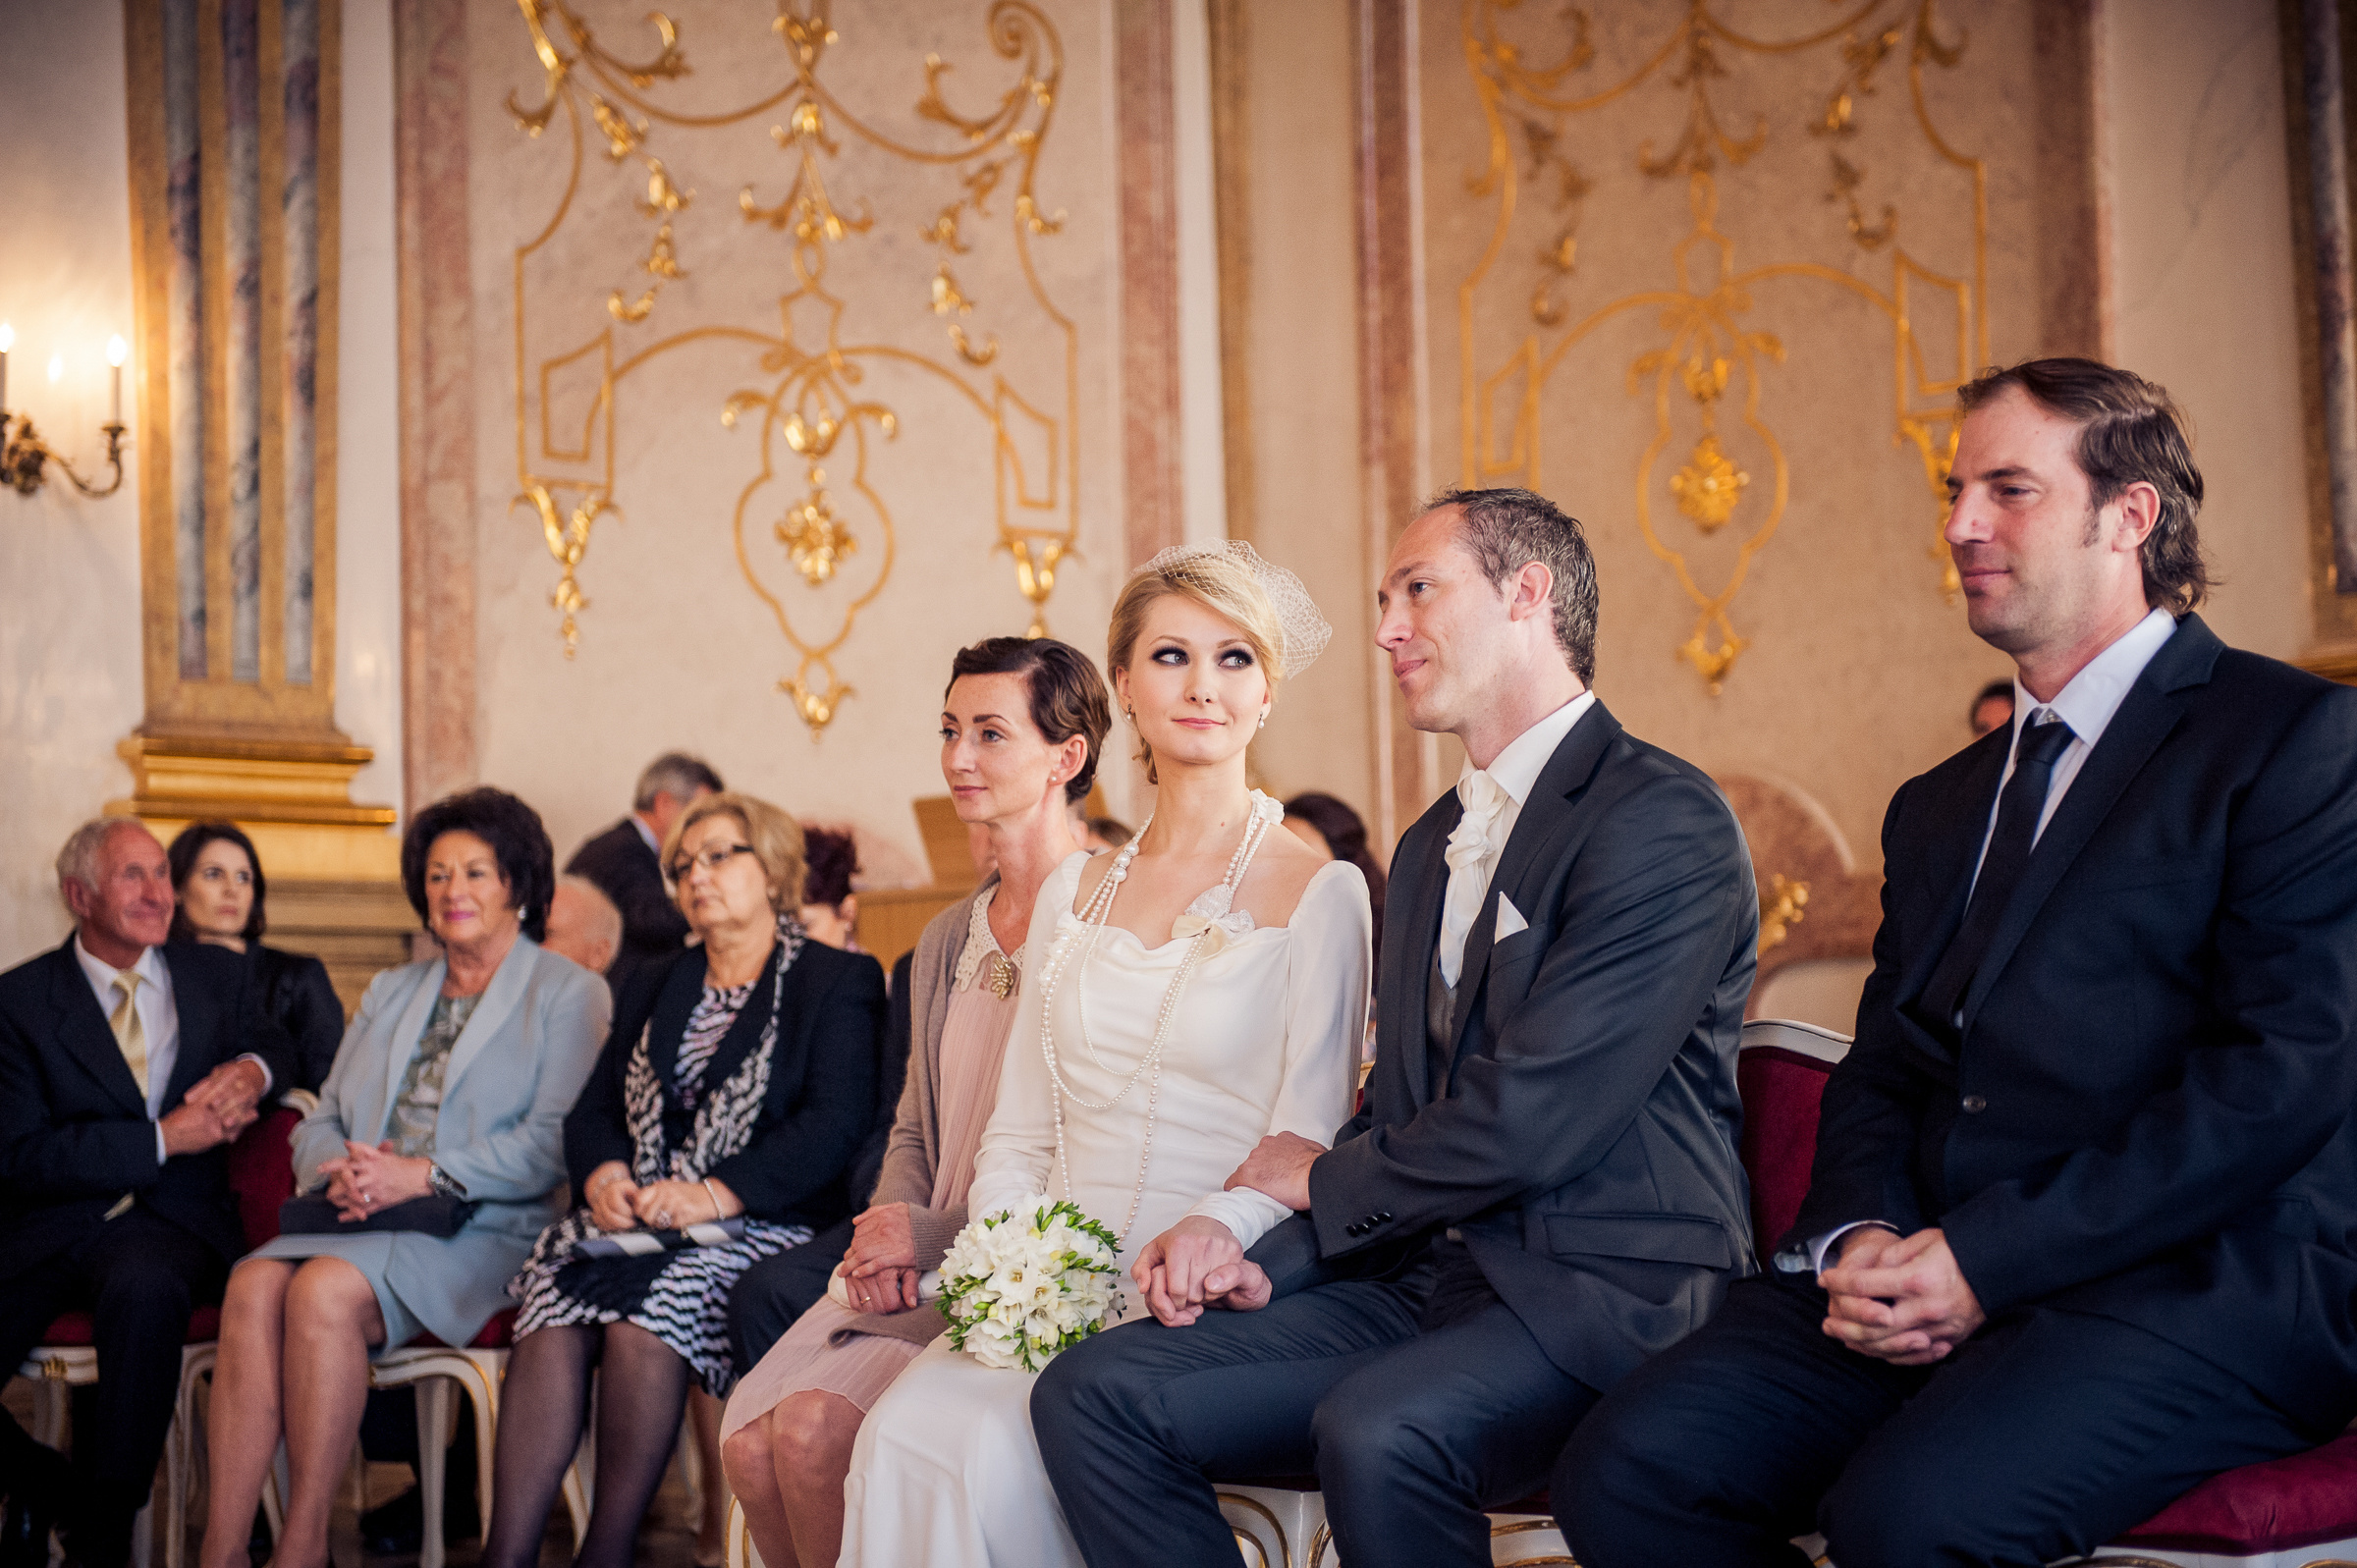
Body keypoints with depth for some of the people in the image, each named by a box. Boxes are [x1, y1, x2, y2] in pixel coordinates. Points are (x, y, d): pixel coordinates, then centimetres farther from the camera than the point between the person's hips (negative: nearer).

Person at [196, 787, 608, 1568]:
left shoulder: (567, 995, 6)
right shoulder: (391, 991, 26)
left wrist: (421, 1174, -16)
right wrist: (340, 1173, -5)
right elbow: (322, 1119, 20)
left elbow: (553, 1144, -6)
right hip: (361, 1218, 5)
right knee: (255, 1282, -27)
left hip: (481, 1231, -5)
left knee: (325, 1290, -32)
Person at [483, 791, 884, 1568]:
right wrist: (604, 1177, -5)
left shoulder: (839, 980, 7)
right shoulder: (653, 988, 27)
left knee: (644, 1308, -34)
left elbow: (833, 1126, -7)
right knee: (552, 1307, -27)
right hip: (633, 1227, 5)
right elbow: (592, 1110, 19)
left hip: (756, 1225, -4)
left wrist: (708, 1195, -18)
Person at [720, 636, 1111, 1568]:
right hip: (922, 1271, 7)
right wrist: (886, 1231, 1)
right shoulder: (947, 940, 16)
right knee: (749, 1437, -14)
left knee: (813, 1426, -24)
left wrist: (933, 1236, -13)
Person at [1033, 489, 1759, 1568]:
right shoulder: (1431, 847, 20)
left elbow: (1531, 1121, -17)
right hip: (1425, 1278, 8)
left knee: (1374, 1433, -37)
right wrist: (1273, 1259, 0)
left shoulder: (1664, 820, -10)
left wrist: (1321, 1182, -1)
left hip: (1600, 1289, -8)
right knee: (1094, 1393, -10)